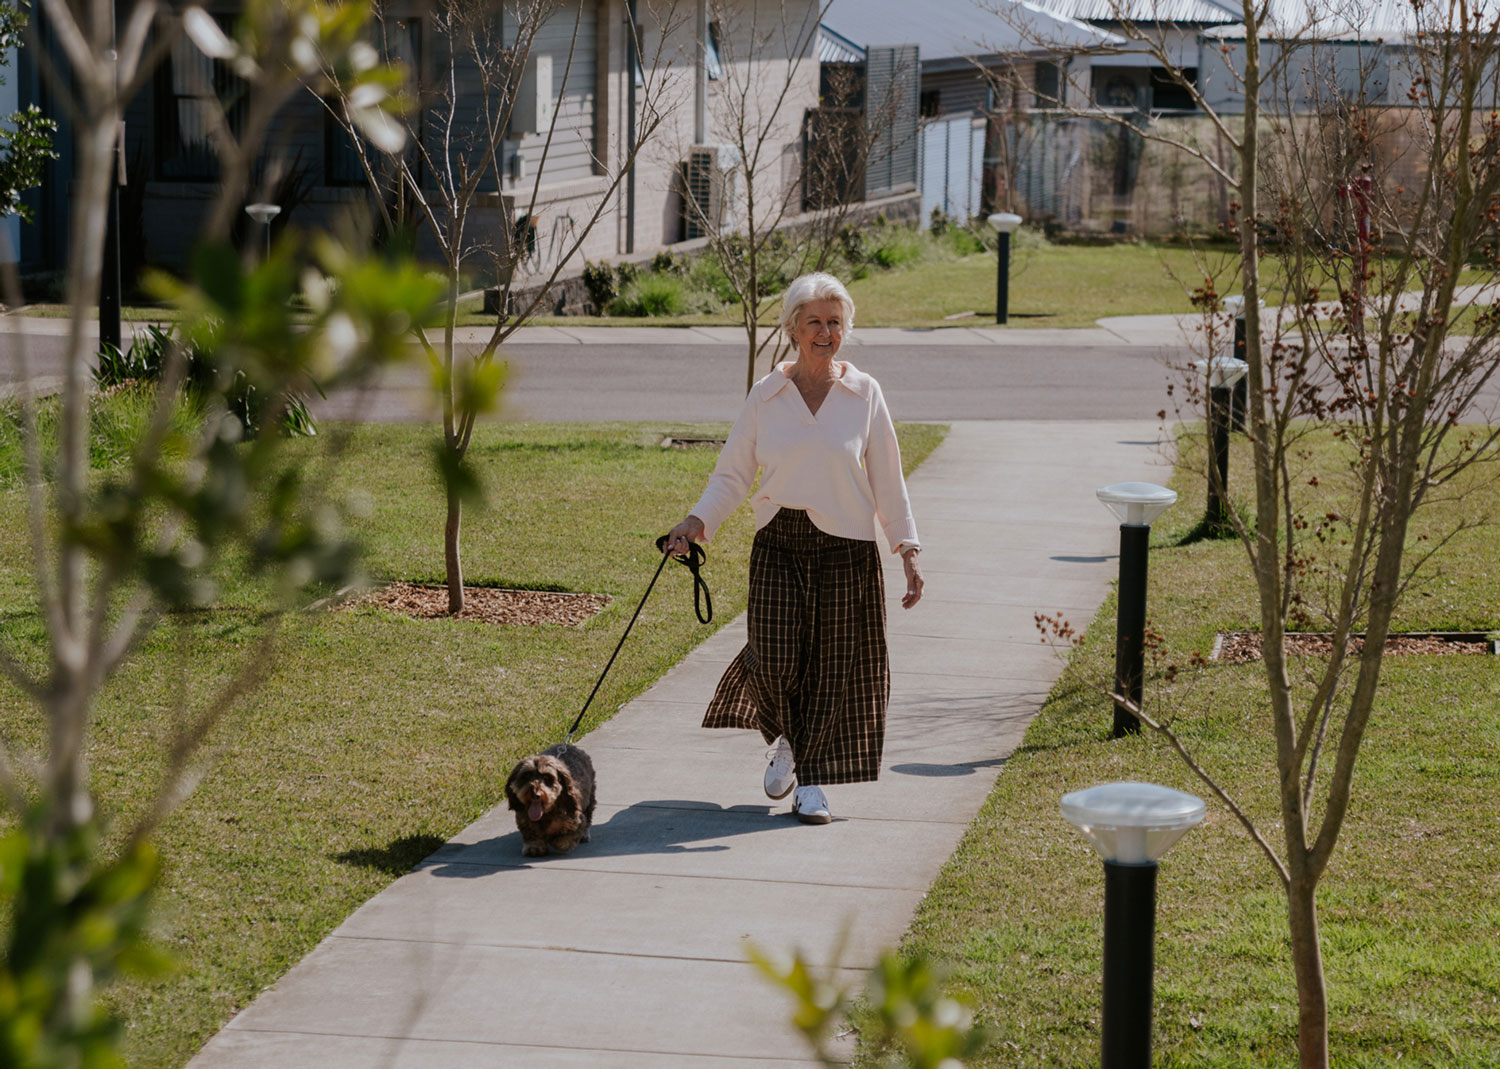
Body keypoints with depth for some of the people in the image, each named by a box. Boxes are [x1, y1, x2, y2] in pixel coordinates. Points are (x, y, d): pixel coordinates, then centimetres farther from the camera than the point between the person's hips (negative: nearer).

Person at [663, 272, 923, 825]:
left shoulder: (863, 393, 4)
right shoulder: (766, 395, 5)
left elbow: (887, 480, 6)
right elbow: (733, 474, 7)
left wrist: (908, 551, 1)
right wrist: (697, 522, -8)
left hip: (847, 549, 0)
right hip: (779, 545, 0)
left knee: (833, 666, 0)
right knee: (776, 659, -11)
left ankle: (812, 780, 15)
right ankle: (784, 741, 21)